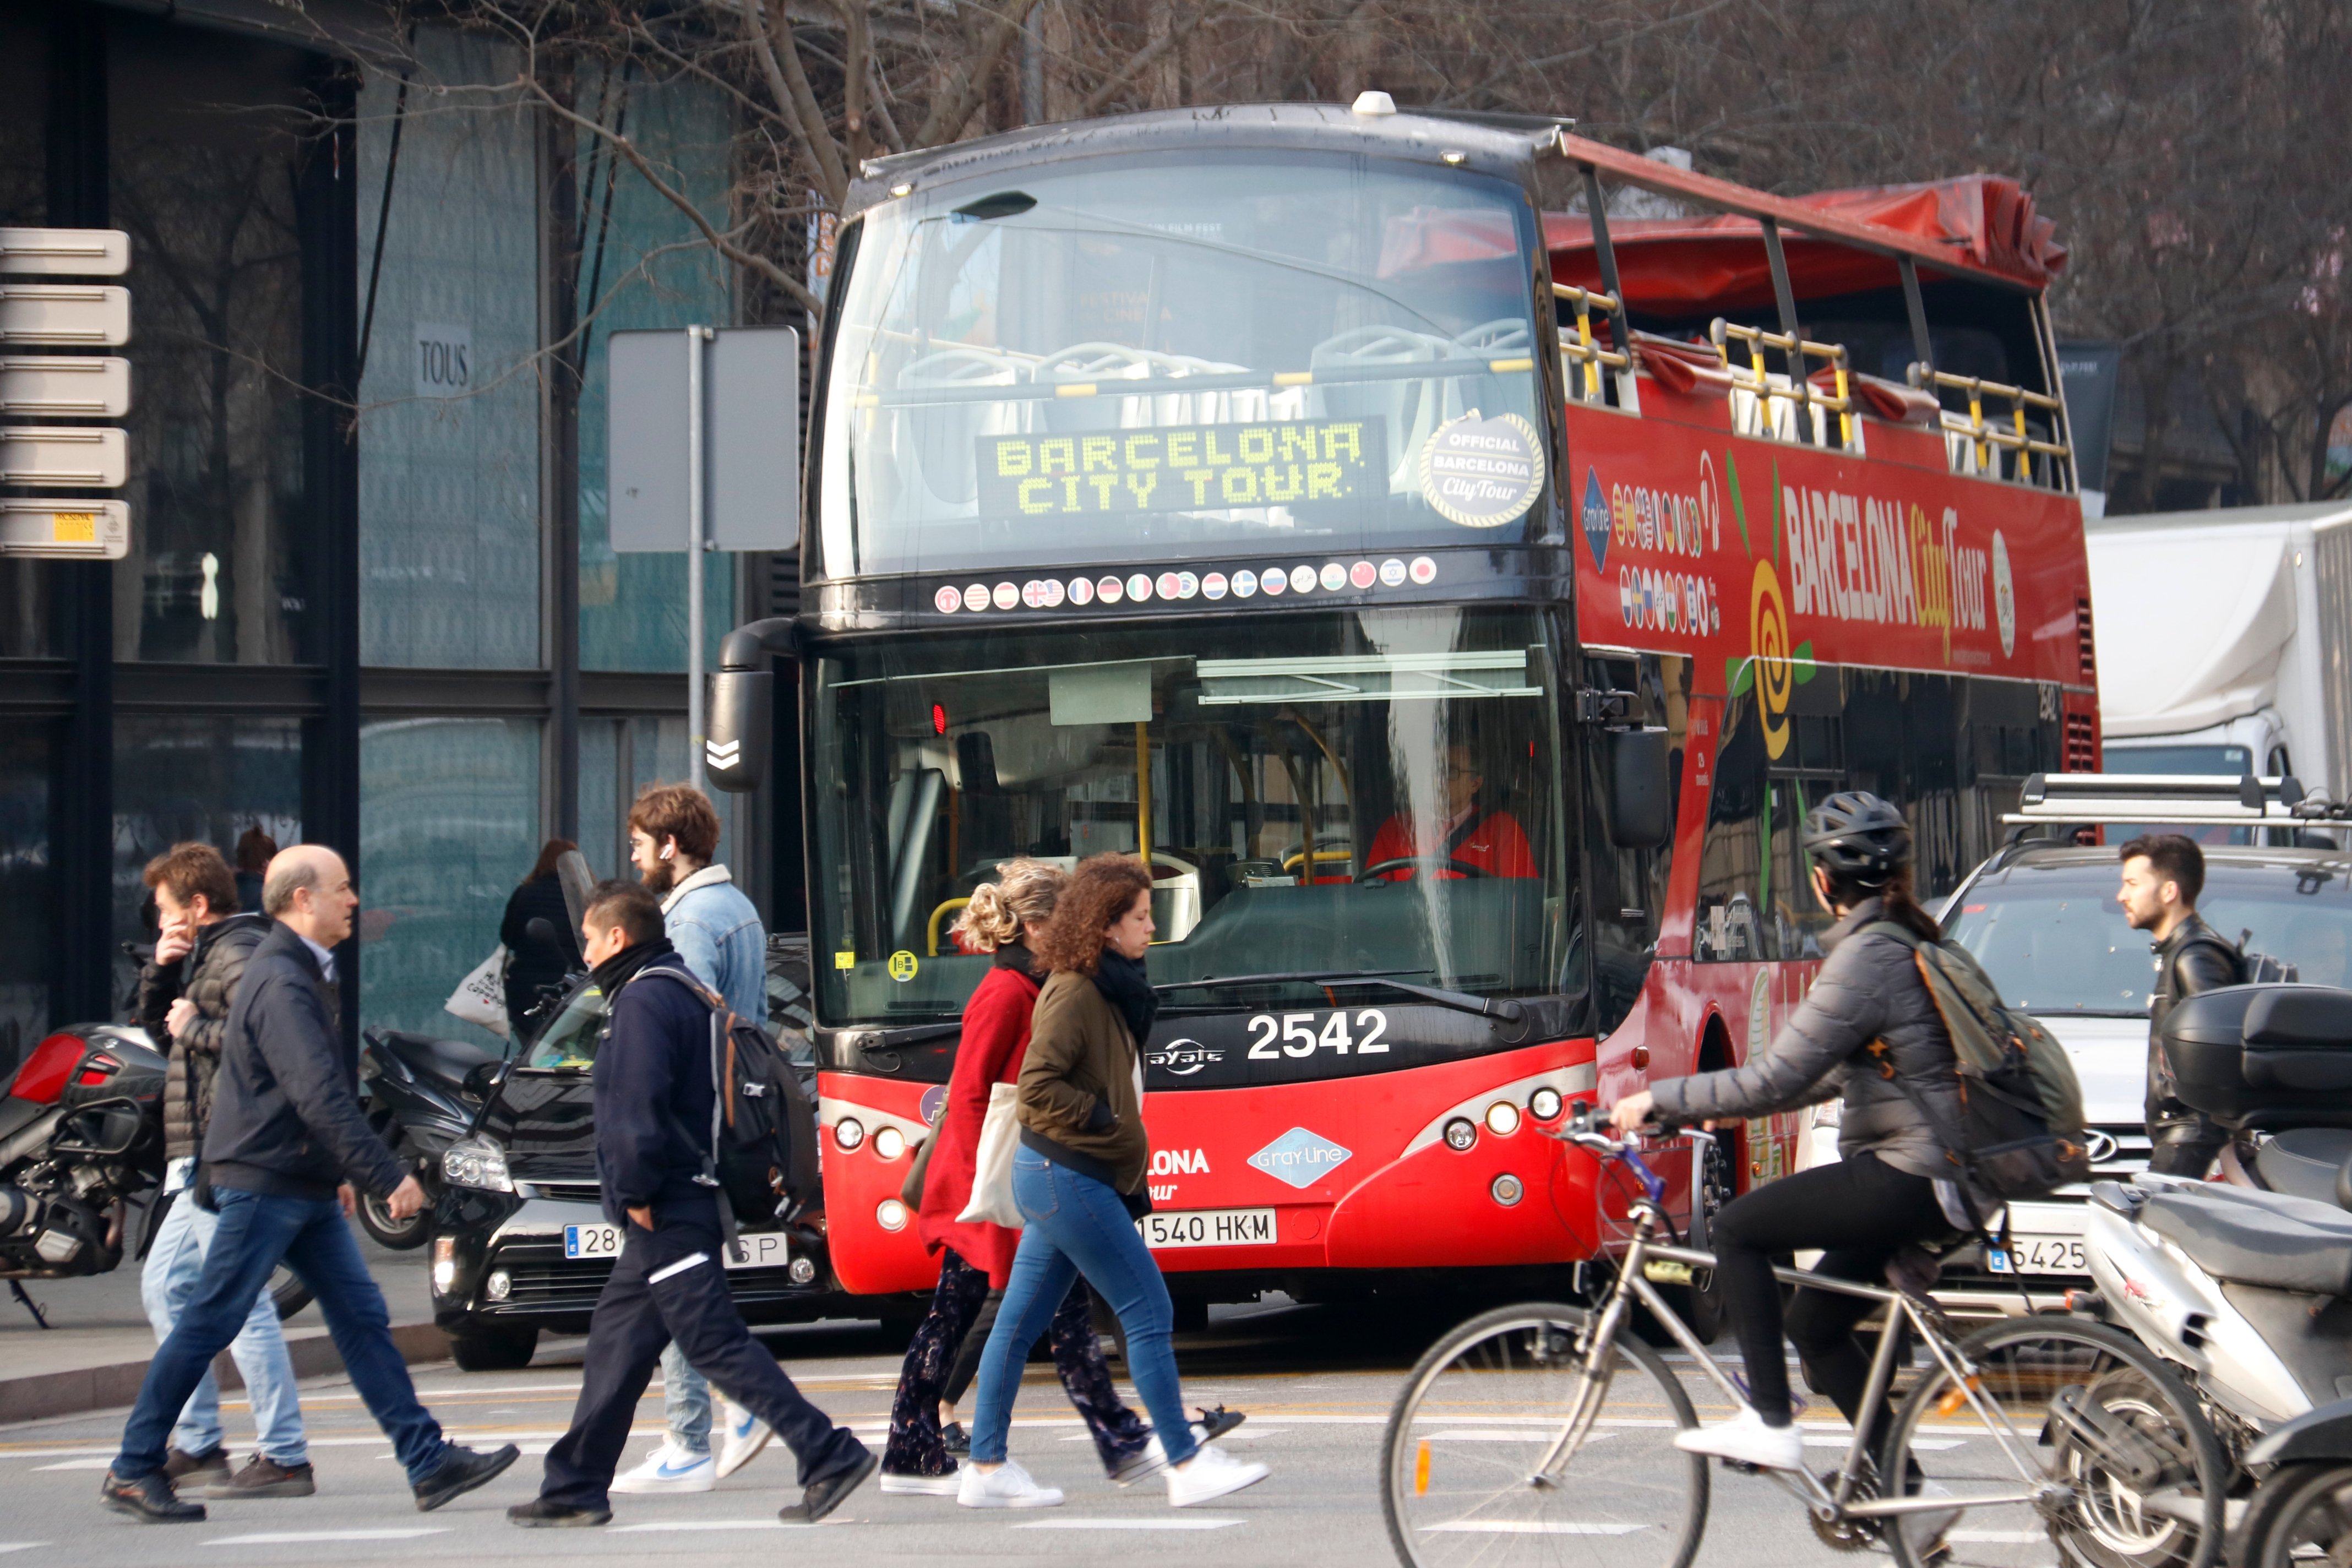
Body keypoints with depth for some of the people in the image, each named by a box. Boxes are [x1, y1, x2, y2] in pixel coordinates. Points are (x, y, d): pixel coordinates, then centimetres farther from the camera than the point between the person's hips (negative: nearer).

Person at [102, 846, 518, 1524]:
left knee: (362, 1319, 5)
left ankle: (429, 1461, 3)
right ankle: (133, 1470, 4)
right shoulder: (281, 985, -18)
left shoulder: (303, 973, 15)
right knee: (210, 1323, -4)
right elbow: (320, 1098, -26)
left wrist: (338, 1171, 26)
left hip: (306, 1187, 10)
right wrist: (389, 1176, -27)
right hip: (263, 1182, -10)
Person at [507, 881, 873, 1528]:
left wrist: (635, 1191, -16)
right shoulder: (682, 991, 18)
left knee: (718, 1343, -12)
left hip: (667, 1214, -11)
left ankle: (830, 1456, -17)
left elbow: (638, 1107, -23)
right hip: (685, 1207, 11)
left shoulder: (644, 1001, -13)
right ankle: (574, 1488, 21)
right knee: (616, 1339, 15)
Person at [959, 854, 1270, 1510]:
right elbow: (1036, 1089, -21)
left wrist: (1131, 1183, 17)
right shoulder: (1076, 994, -15)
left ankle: (986, 1468, 13)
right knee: (1148, 1311, -5)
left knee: (1020, 1322, 10)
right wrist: (1105, 1121, -16)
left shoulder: (1111, 990, 14)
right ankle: (1186, 1465, -1)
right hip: (1068, 1179, -10)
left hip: (1058, 1179, 10)